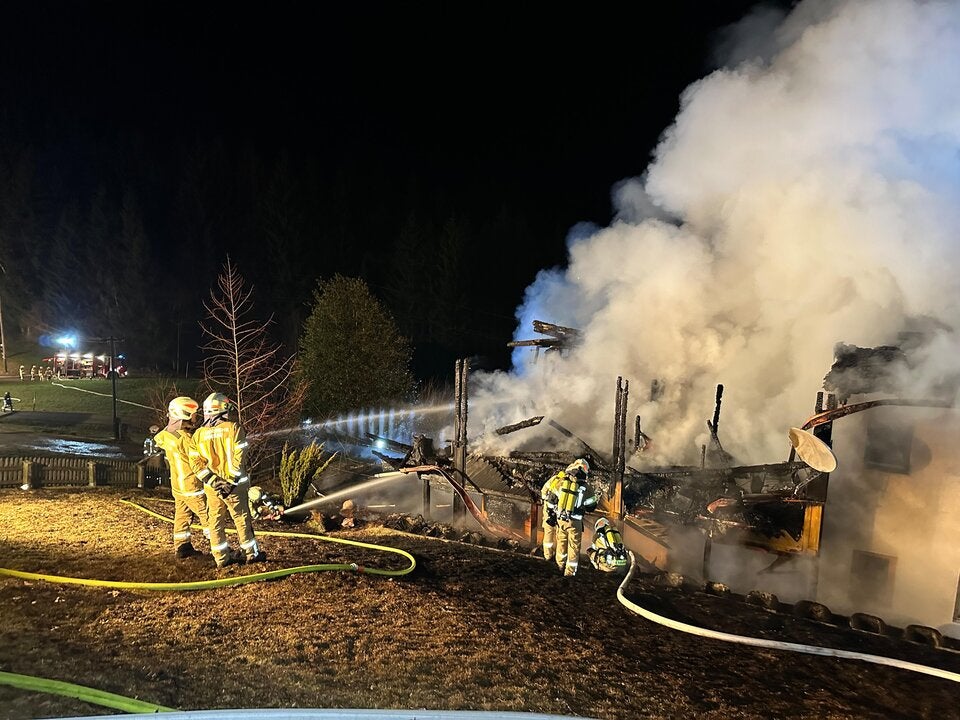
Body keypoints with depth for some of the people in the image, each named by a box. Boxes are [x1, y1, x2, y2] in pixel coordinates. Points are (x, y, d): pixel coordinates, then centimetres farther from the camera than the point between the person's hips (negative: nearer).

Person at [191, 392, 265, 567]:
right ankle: (252, 553, 20)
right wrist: (231, 481, -12)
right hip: (234, 485, -3)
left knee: (216, 522, 13)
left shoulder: (199, 434, 1)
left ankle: (221, 558, 21)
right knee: (242, 519, 9)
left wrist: (213, 481, -6)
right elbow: (238, 457, -16)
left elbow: (197, 463, -3)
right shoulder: (233, 428, -10)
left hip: (212, 486, 3)